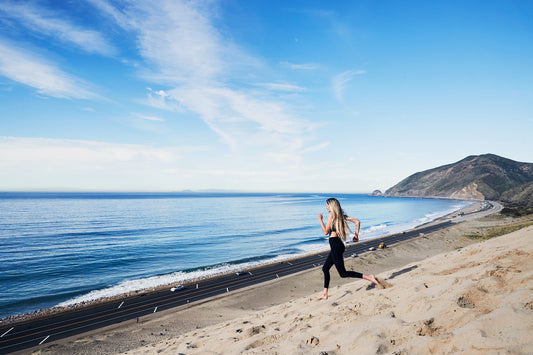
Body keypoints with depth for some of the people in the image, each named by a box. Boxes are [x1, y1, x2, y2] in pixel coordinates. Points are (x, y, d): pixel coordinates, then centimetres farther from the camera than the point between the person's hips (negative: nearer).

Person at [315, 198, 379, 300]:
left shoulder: (332, 215, -12)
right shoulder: (341, 215, 12)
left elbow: (326, 232, -12)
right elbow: (357, 221, 11)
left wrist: (320, 219, -4)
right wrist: (356, 234, 14)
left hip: (335, 245, -10)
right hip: (338, 245, 10)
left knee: (343, 273, -4)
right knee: (325, 268, 16)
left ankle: (368, 277, -8)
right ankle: (324, 294, 23)